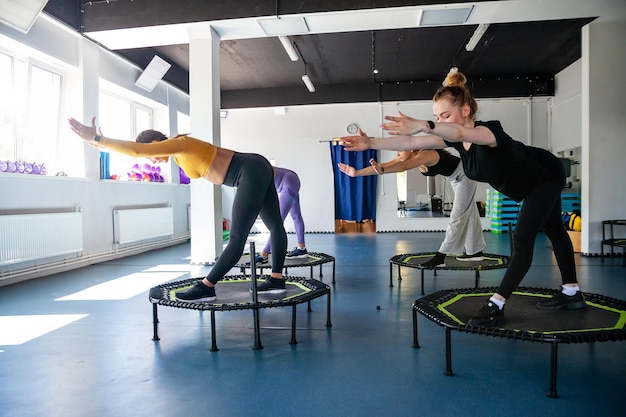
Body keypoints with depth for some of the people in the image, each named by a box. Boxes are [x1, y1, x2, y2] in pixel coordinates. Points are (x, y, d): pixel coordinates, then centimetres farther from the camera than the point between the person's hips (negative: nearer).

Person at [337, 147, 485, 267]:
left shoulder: (426, 155, -36)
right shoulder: (408, 158, -11)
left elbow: (403, 167, -56)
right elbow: (385, 164, -18)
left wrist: (381, 170, -72)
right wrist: (357, 172, -26)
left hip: (464, 176, -10)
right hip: (455, 178, 10)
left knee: (457, 216, -9)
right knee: (468, 214, 16)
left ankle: (440, 257, -11)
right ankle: (476, 252, 26)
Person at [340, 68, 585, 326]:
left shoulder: (489, 131, -40)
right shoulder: (454, 137, -18)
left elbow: (461, 133, -65)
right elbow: (410, 143, -28)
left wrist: (422, 125, -81)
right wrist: (370, 143, -38)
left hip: (547, 176, -9)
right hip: (529, 185, 9)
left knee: (522, 239, -16)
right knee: (553, 231, 20)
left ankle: (496, 306, -14)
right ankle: (572, 294, 36)